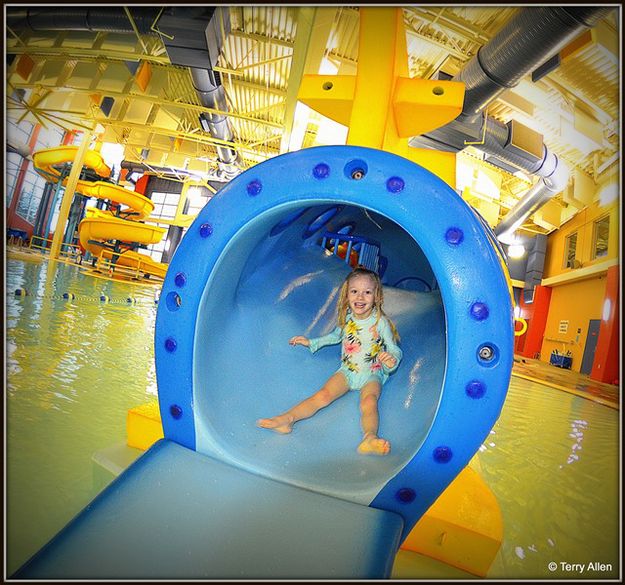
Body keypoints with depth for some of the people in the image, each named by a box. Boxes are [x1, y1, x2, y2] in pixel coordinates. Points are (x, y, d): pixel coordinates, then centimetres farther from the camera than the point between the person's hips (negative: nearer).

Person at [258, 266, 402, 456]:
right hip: (346, 371, 4)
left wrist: (391, 360, -34)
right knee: (322, 396, -18)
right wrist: (311, 342, 20)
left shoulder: (380, 321, -14)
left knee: (369, 402, -33)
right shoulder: (347, 317, -1)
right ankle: (286, 419, -29)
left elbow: (395, 350, -9)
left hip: (372, 375, -3)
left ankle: (370, 437, -56)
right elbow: (337, 335, 20)